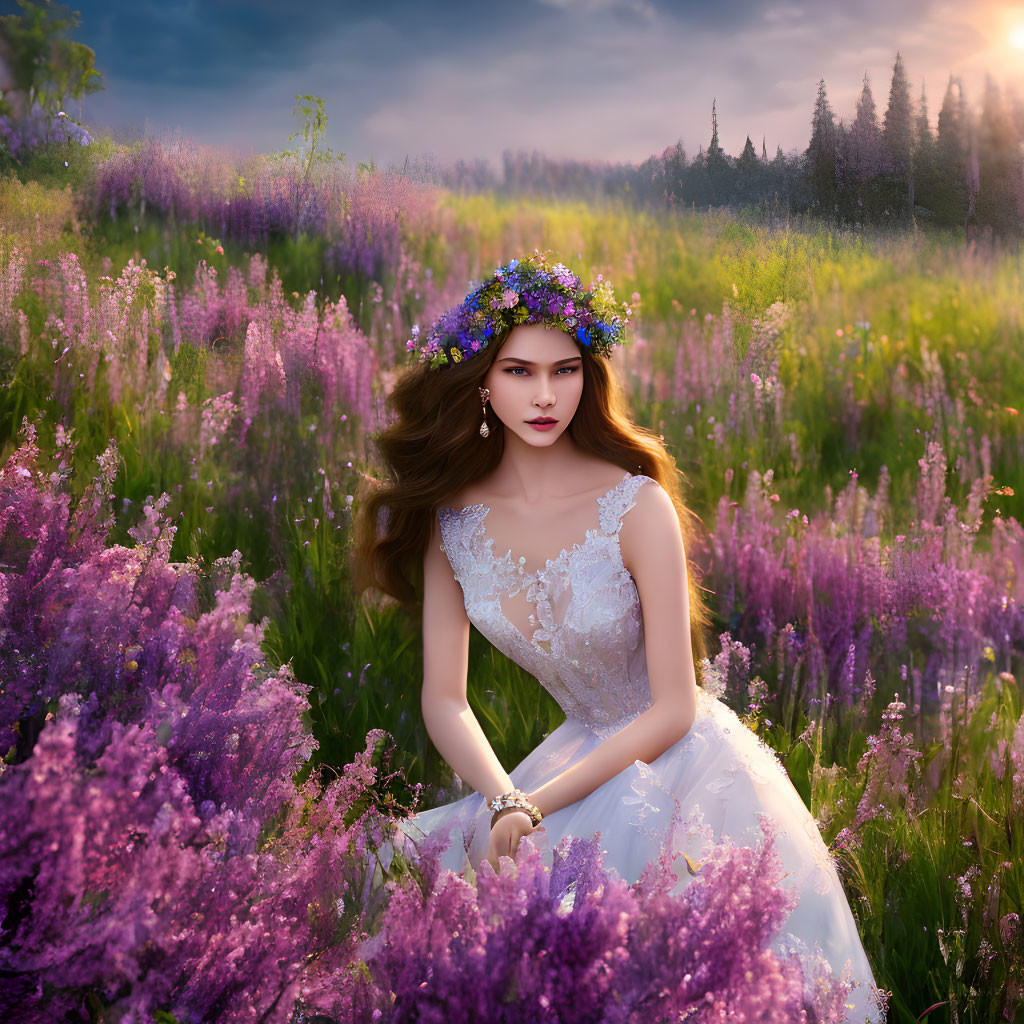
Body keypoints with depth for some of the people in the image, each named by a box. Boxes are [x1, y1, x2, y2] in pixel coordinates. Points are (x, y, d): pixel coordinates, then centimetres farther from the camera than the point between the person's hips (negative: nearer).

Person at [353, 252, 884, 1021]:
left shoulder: (637, 506, -19)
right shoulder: (451, 515, -5)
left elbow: (674, 709, -16)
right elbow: (445, 700, -3)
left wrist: (537, 804, -22)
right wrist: (503, 800, -22)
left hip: (682, 764, -5)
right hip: (586, 757, 5)